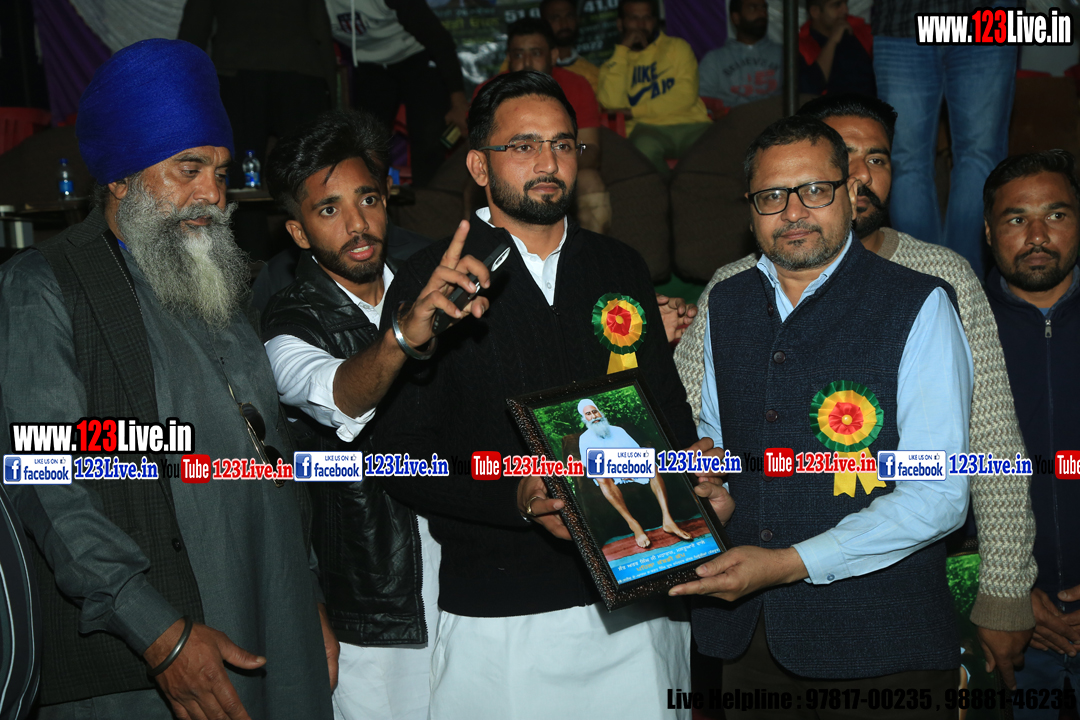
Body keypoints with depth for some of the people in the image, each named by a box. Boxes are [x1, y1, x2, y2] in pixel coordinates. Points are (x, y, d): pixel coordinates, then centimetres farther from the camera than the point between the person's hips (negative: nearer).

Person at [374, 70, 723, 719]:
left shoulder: (622, 269, 10)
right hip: (499, 613, -3)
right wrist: (517, 499, -21)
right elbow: (404, 457, -7)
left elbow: (669, 410, 15)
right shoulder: (430, 282, -4)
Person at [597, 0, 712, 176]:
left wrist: (635, 111, -3)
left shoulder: (677, 47, 20)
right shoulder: (614, 63, 19)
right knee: (645, 147, -39)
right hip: (647, 129, -1)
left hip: (690, 124, 1)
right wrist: (622, 50, 2)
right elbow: (612, 104, -3)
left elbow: (686, 95, 3)